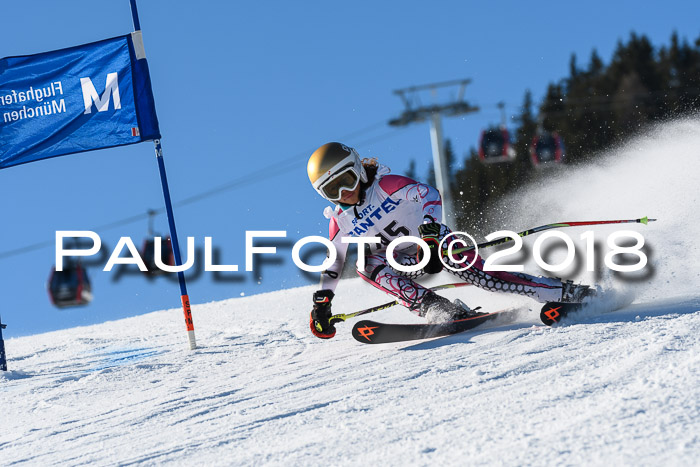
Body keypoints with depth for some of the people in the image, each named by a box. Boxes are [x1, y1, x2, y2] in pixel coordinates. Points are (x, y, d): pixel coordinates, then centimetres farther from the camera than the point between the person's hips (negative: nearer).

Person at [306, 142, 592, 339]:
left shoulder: (385, 186, -17)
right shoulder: (340, 221, -4)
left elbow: (429, 194, -28)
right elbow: (333, 263, 7)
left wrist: (430, 230, -44)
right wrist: (322, 301, -3)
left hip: (433, 240, -4)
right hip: (406, 262, 4)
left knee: (474, 272, -26)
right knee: (367, 266, -26)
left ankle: (564, 292, -25)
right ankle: (437, 308, -37)